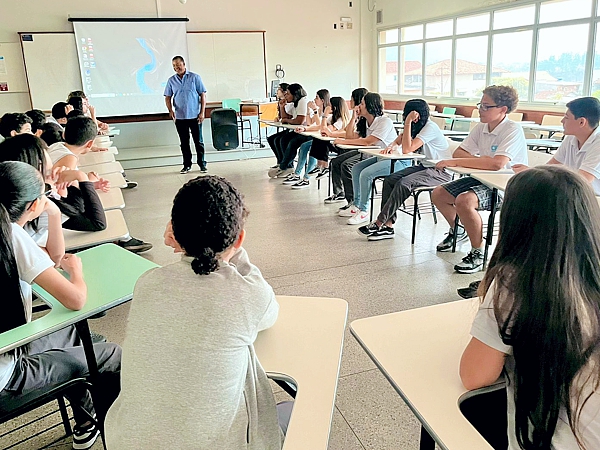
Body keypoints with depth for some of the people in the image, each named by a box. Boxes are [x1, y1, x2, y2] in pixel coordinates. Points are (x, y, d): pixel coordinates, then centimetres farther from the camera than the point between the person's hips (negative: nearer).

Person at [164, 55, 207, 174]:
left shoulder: (195, 77, -1)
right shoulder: (171, 80, 7)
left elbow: (203, 95, -1)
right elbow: (168, 97, 11)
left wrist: (202, 112, -8)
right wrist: (170, 110, -7)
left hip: (194, 116, -3)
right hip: (179, 117, 3)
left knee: (198, 141, 3)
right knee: (184, 142, 8)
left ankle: (202, 164, 14)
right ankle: (187, 165, 18)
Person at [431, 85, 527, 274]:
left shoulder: (513, 130, -20)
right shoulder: (481, 128, 4)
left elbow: (497, 163, -34)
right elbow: (458, 153, 5)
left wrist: (455, 162, -31)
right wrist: (479, 161, -17)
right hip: (483, 179, 8)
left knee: (464, 201, -33)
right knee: (438, 194, 3)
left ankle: (478, 254, -15)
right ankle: (458, 230, 31)